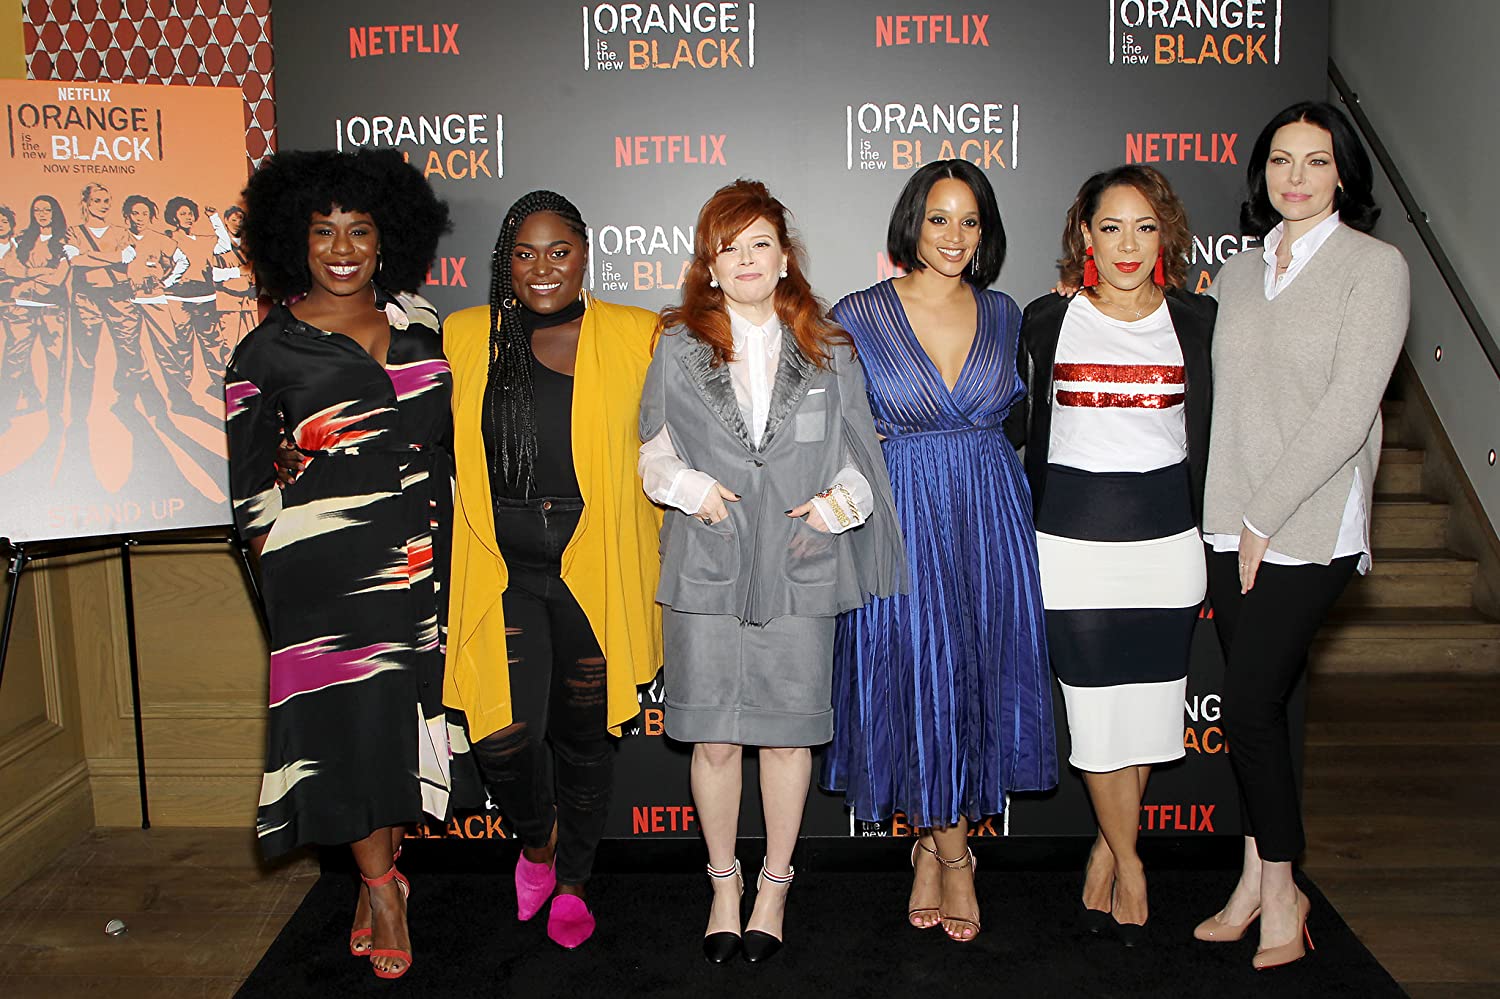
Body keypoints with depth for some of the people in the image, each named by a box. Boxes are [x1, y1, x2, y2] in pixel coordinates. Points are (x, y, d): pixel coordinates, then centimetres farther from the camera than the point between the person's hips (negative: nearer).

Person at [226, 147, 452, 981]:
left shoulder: (420, 329, 9)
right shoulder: (268, 352, -1)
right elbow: (251, 487, 3)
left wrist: (451, 551, 14)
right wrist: (282, 566, 0)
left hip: (425, 568, 4)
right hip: (328, 577, -3)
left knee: (405, 717, 10)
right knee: (349, 723, -3)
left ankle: (381, 869, 29)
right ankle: (383, 887, 15)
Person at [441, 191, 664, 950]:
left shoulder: (635, 337, 1)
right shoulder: (463, 338, 5)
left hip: (598, 568, 0)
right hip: (501, 568, 0)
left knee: (585, 732, 12)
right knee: (504, 734, -11)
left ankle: (571, 881, 38)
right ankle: (536, 841, 25)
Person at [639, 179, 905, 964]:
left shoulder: (828, 352, 9)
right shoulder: (679, 346, 7)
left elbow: (859, 454, 11)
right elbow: (654, 454, 9)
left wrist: (838, 502, -8)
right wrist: (690, 487, -10)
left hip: (799, 572, 0)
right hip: (706, 571, 0)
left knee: (788, 733, 6)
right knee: (713, 737, 5)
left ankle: (774, 887, 25)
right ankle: (724, 884, 26)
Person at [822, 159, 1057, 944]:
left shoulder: (1003, 315, 6)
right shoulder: (860, 316, -4)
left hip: (990, 522, 3)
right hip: (904, 519, -3)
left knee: (979, 673, 7)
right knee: (914, 677, 1)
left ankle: (933, 841, 27)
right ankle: (949, 850, 21)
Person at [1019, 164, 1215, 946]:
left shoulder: (1196, 321, 5)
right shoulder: (1047, 320, 1)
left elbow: (1209, 437, 11)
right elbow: (1031, 438, 7)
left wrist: (1208, 539, 9)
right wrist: (1024, 536, 7)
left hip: (1166, 536, 2)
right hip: (1073, 537, -1)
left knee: (1149, 710, 7)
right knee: (1099, 715, 2)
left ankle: (1105, 851, 29)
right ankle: (1128, 865, 22)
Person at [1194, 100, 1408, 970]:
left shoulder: (1376, 266, -5)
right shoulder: (1239, 273, 12)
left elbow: (1346, 412, -12)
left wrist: (1265, 518, -12)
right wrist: (1229, 516, 5)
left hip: (1310, 530, -5)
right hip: (1234, 528, 5)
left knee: (1252, 704, -4)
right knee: (1257, 704, 10)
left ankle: (1281, 889, 15)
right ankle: (1258, 879, 23)